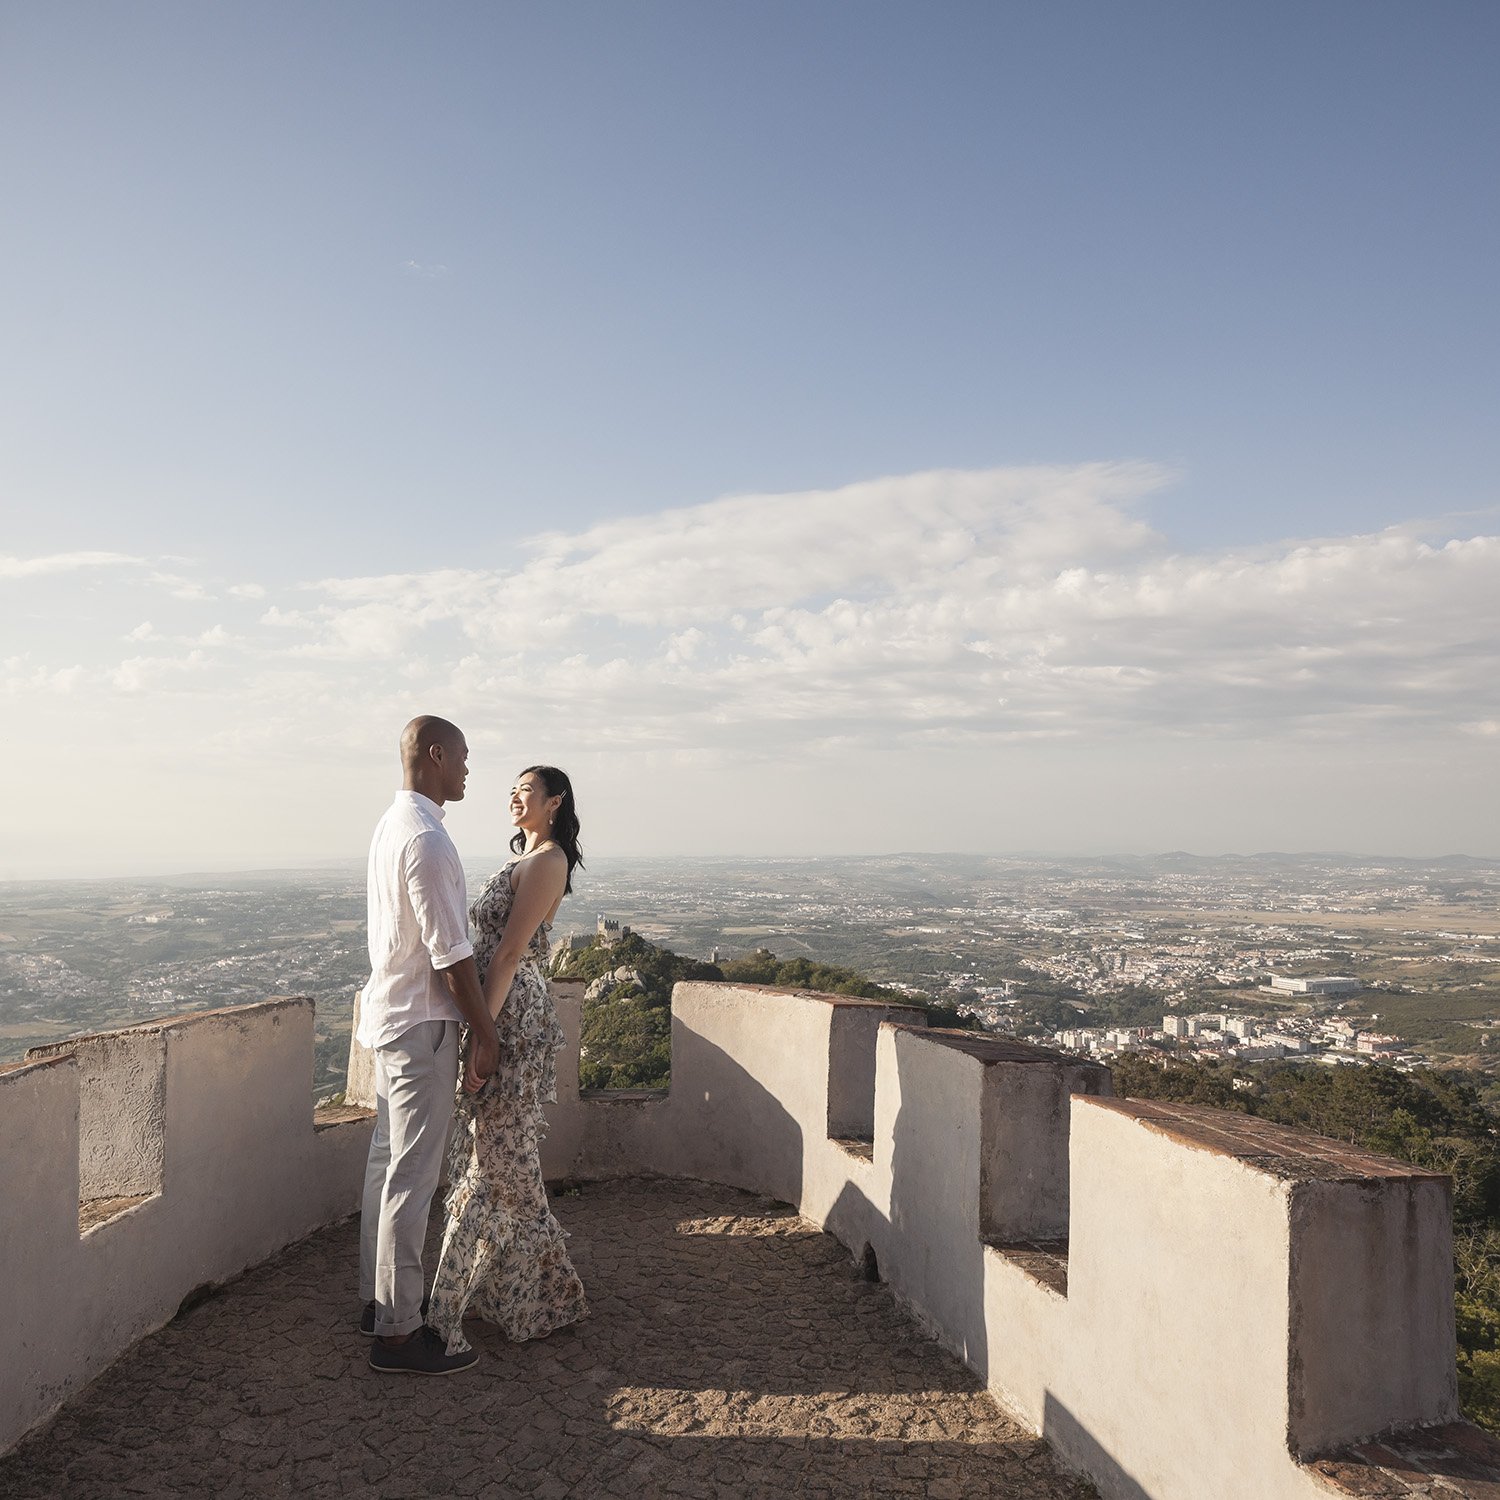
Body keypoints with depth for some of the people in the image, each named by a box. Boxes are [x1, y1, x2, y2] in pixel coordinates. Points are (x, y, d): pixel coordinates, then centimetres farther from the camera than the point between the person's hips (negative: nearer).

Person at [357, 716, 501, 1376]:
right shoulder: (427, 840, -21)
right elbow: (451, 954, -21)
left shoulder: (390, 825, 11)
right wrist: (484, 1033, -13)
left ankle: (378, 1298, 31)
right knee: (412, 1177, -3)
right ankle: (398, 1331, 6)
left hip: (389, 1012, 10)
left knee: (386, 1162, 18)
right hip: (423, 1023, -10)